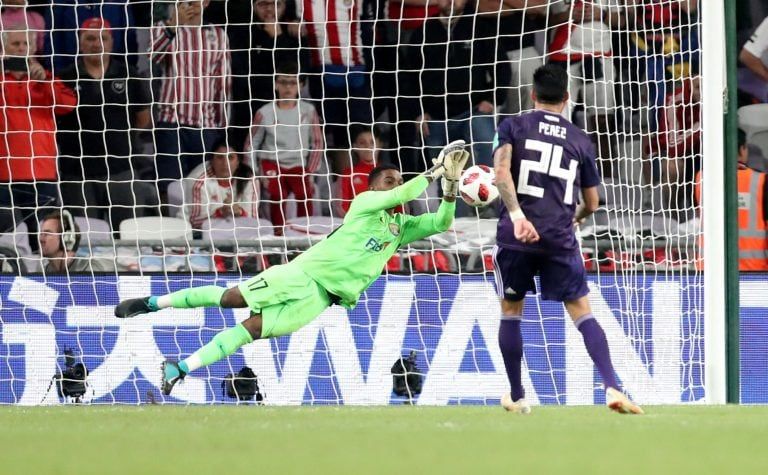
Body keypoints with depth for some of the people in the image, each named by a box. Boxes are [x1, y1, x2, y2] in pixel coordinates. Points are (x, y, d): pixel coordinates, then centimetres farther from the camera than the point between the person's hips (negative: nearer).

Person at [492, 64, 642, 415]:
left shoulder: (513, 126, 7)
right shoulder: (580, 140, 13)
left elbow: (501, 171, -12)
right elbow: (591, 203, 19)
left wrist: (517, 215, -19)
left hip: (515, 236, -1)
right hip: (560, 238, 1)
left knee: (510, 312, 16)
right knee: (581, 313, 2)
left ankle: (516, 397, 21)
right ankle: (612, 386, -16)